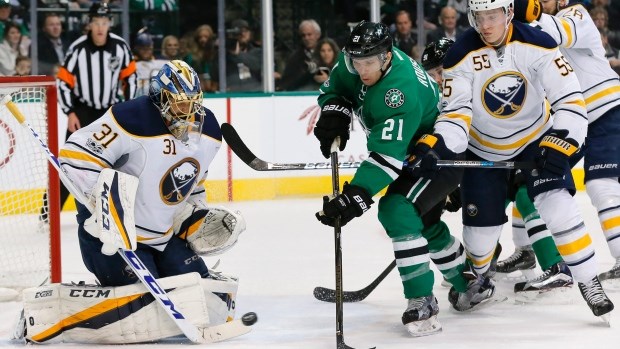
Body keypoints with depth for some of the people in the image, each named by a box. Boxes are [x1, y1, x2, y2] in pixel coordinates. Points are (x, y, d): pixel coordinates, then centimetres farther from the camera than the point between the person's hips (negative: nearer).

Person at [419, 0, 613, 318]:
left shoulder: (537, 44, -22)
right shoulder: (461, 57, -20)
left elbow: (570, 98, -23)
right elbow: (456, 111, -21)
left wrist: (559, 144, -34)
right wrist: (438, 146, -40)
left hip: (536, 139, -1)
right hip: (484, 149, 1)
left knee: (557, 207, -20)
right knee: (481, 227, 4)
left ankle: (589, 284, -6)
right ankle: (478, 276, 38)